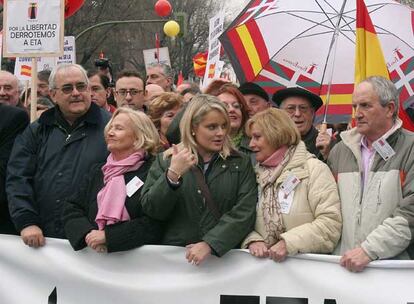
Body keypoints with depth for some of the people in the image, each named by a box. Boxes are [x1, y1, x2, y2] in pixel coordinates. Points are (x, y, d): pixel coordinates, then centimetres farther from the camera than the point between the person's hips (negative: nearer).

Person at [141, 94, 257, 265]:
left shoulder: (240, 163, 9)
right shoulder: (165, 160, 9)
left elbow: (244, 212, -2)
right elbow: (151, 210, 2)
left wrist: (210, 244, -13)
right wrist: (172, 175, -12)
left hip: (225, 255, 0)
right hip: (174, 255, 0)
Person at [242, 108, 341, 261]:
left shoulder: (314, 169, -2)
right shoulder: (257, 173, 13)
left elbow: (330, 223, -11)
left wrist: (288, 243, -18)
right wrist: (253, 240, -9)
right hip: (264, 263, 5)